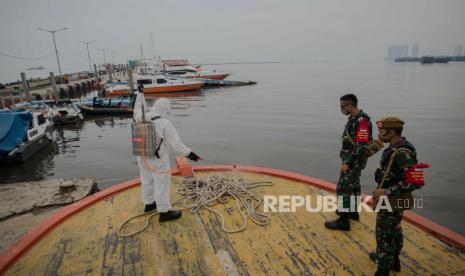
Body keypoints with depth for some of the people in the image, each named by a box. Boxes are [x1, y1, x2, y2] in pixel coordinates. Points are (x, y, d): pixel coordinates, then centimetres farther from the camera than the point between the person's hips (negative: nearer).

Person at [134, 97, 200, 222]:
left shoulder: (143, 118, -4)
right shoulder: (164, 123, -23)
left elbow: (137, 113, 18)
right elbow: (175, 142, -24)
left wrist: (140, 92, 24)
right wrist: (188, 153, -17)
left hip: (143, 155, 8)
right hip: (157, 158, -7)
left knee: (147, 180, 22)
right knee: (162, 183, 4)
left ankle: (149, 204, 39)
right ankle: (164, 213, 14)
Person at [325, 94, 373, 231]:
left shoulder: (362, 120, -23)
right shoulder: (354, 118, 8)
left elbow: (361, 146, -27)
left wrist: (347, 163, -24)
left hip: (353, 161, -10)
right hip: (352, 160, 10)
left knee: (344, 187, -5)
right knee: (352, 185, 21)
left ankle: (343, 221, 3)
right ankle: (353, 211, 38)